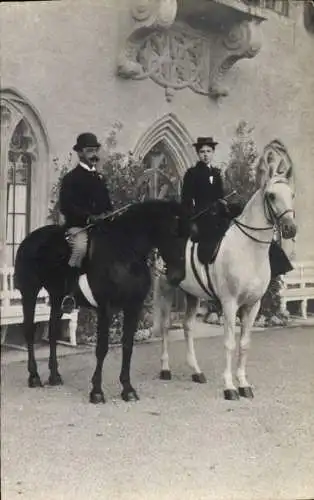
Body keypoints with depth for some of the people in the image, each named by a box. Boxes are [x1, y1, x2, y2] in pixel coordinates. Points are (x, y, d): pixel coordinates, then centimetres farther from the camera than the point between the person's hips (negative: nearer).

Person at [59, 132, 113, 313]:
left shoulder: (100, 178, 22)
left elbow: (108, 205, 24)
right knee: (81, 246, -35)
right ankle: (69, 294, -28)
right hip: (78, 226, -7)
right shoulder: (71, 178, 1)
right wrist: (90, 217, -20)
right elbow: (65, 206, -11)